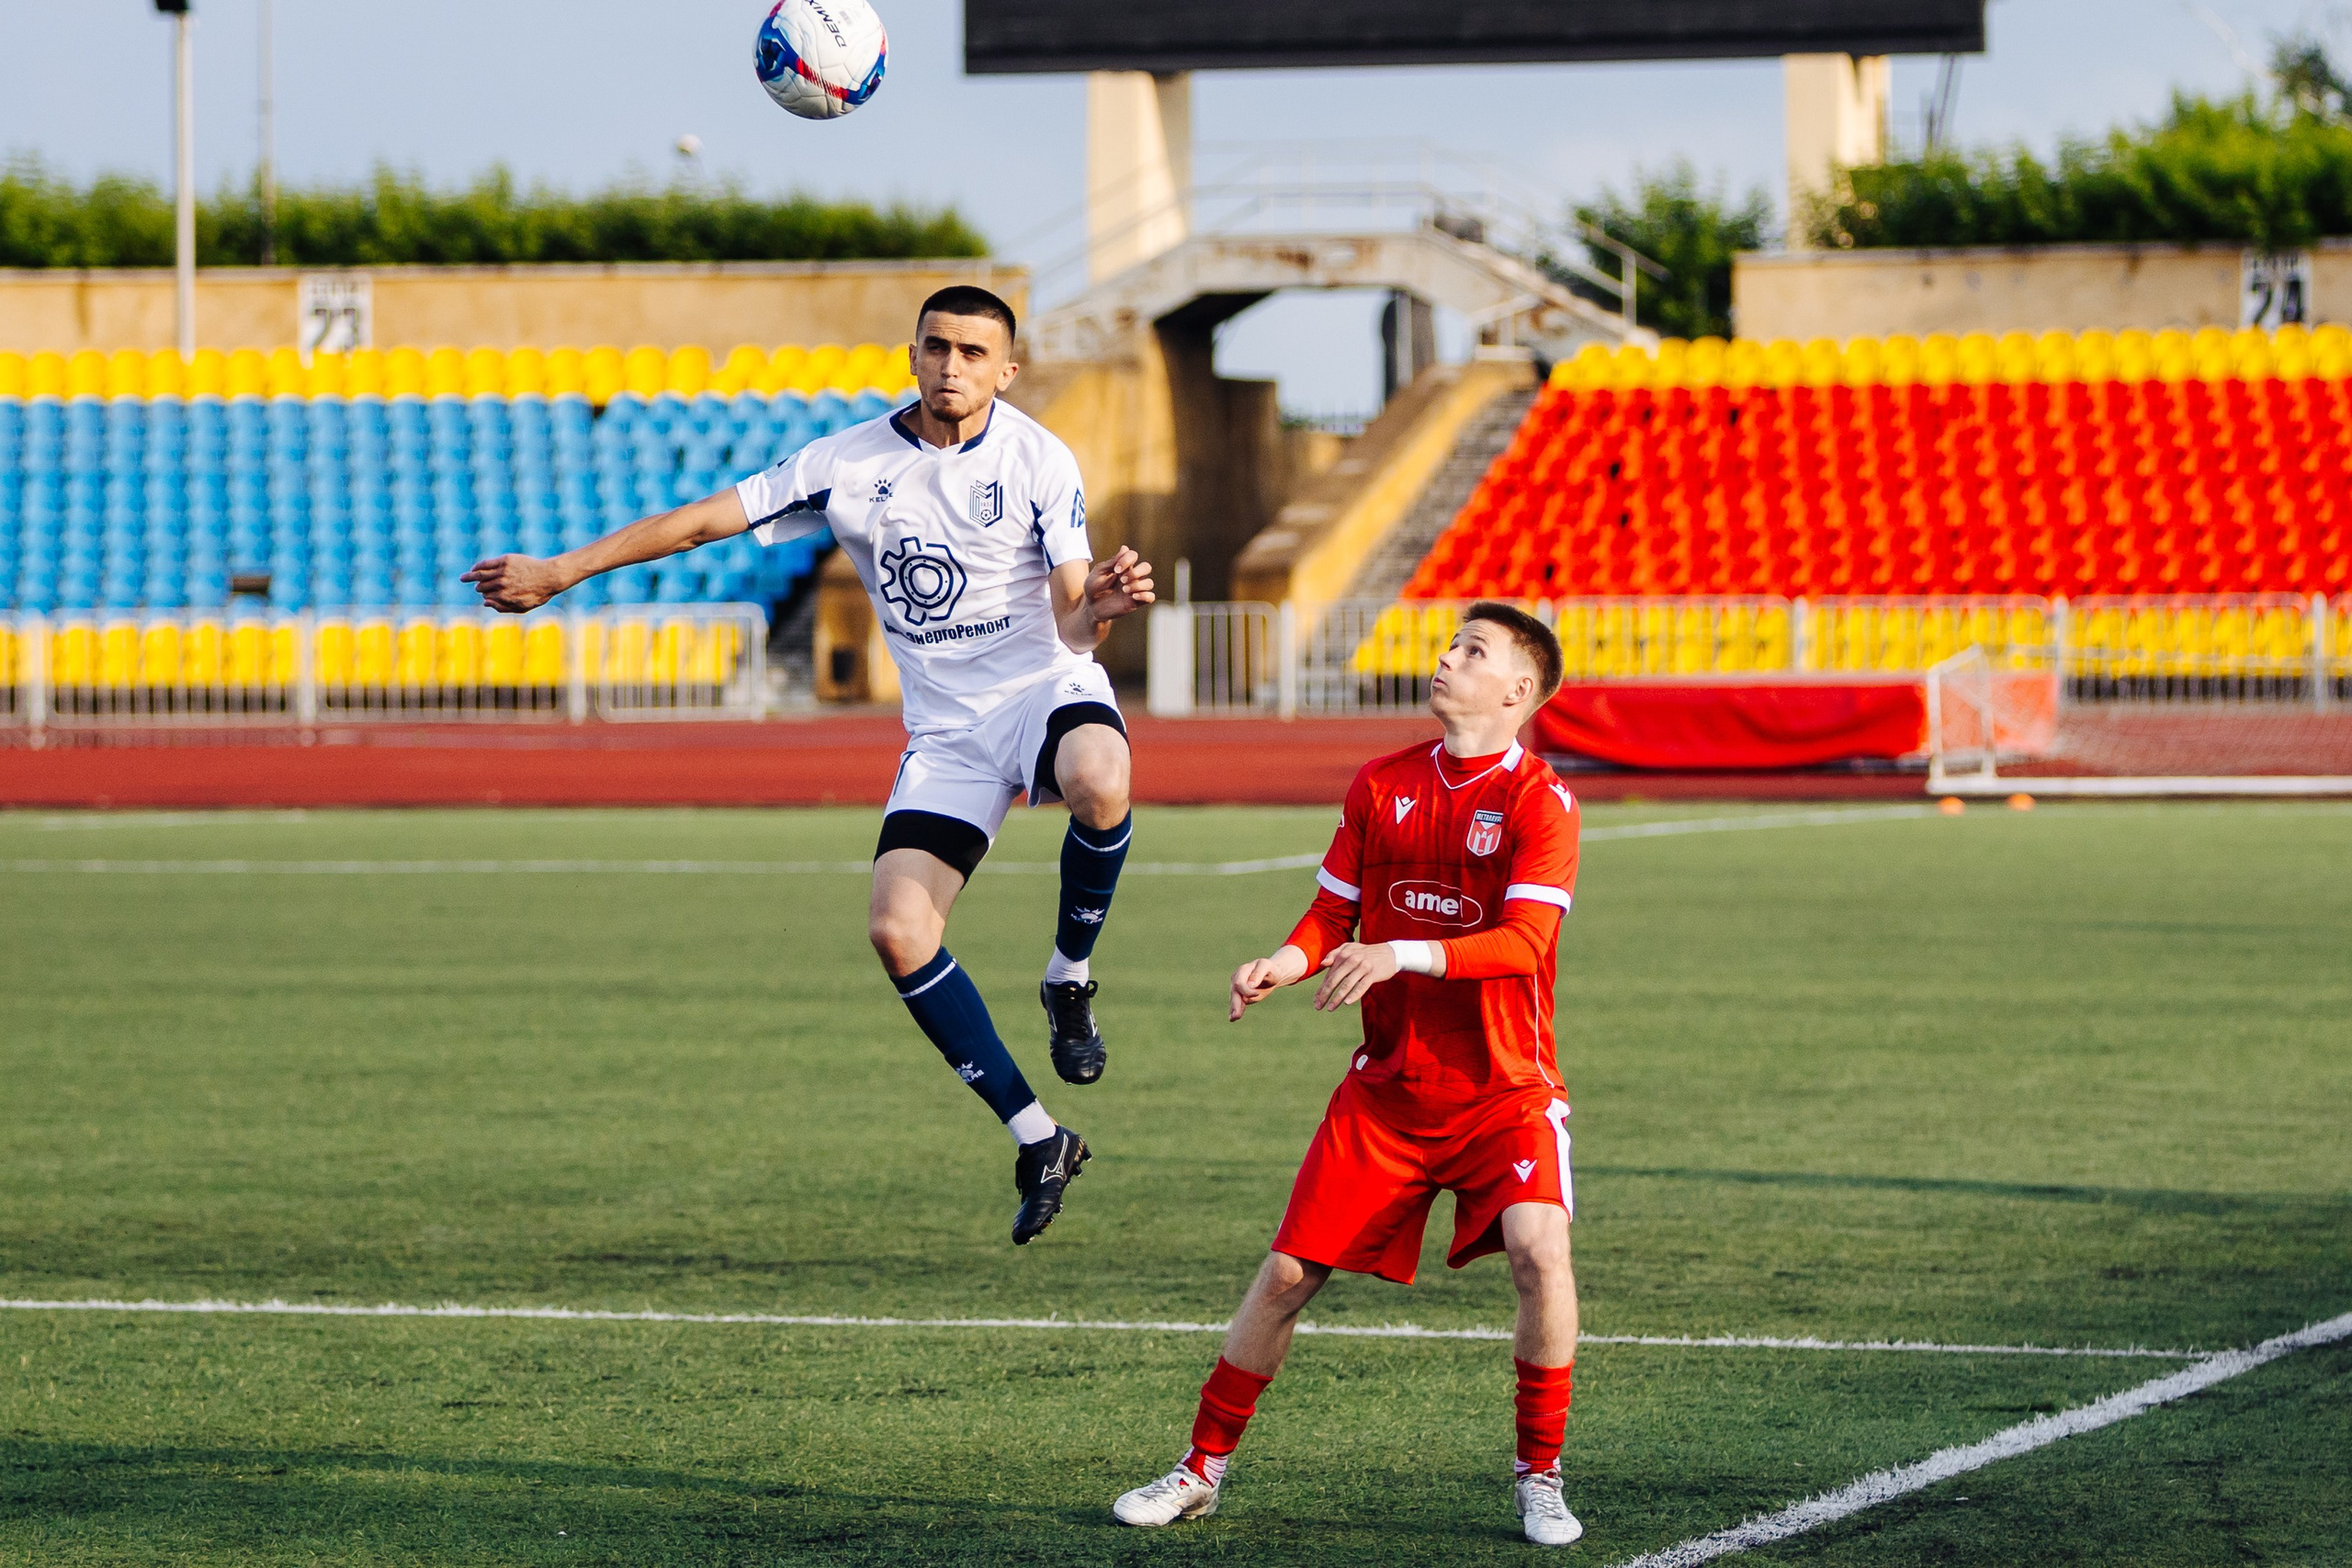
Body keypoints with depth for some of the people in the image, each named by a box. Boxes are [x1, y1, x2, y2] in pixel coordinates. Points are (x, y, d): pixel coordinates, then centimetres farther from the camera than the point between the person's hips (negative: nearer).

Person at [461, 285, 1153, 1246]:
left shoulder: (1039, 461, -4)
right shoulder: (851, 464, 1)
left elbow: (1071, 624, -7)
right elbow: (705, 520, 6)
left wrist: (1099, 608, -32)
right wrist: (559, 572, 4)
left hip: (1046, 688, -3)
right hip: (946, 729, 3)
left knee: (1099, 784, -40)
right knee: (898, 932, -18)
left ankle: (1070, 978, -11)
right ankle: (1037, 1142, -7)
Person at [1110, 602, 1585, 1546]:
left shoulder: (1539, 802, -10)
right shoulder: (1381, 786, 6)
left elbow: (1524, 942, -21)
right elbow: (1333, 916, 11)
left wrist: (1403, 954, -34)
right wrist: (1281, 966, -11)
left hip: (1504, 1090, -4)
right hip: (1386, 1087, 4)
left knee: (1538, 1248, -26)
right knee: (1289, 1272, 1)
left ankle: (1540, 1479, -11)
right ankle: (1204, 1468, 17)